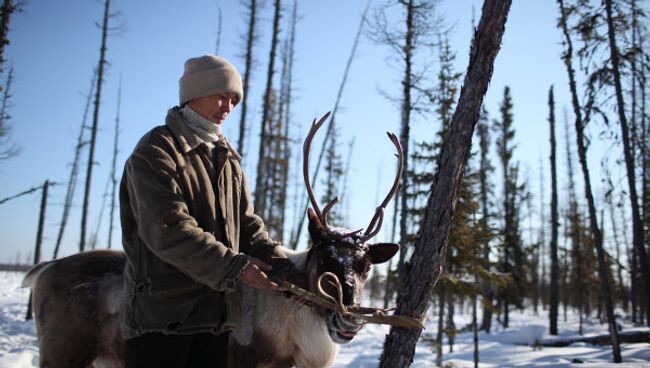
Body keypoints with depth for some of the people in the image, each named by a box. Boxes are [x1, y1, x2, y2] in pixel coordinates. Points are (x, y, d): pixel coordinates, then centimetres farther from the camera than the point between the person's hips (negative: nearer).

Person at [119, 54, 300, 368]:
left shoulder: (228, 159, 18)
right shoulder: (156, 151, -7)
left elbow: (248, 225, 13)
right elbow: (167, 230, -20)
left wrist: (280, 265, -5)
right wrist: (234, 267, -24)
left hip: (216, 313, 7)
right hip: (161, 312, -7)